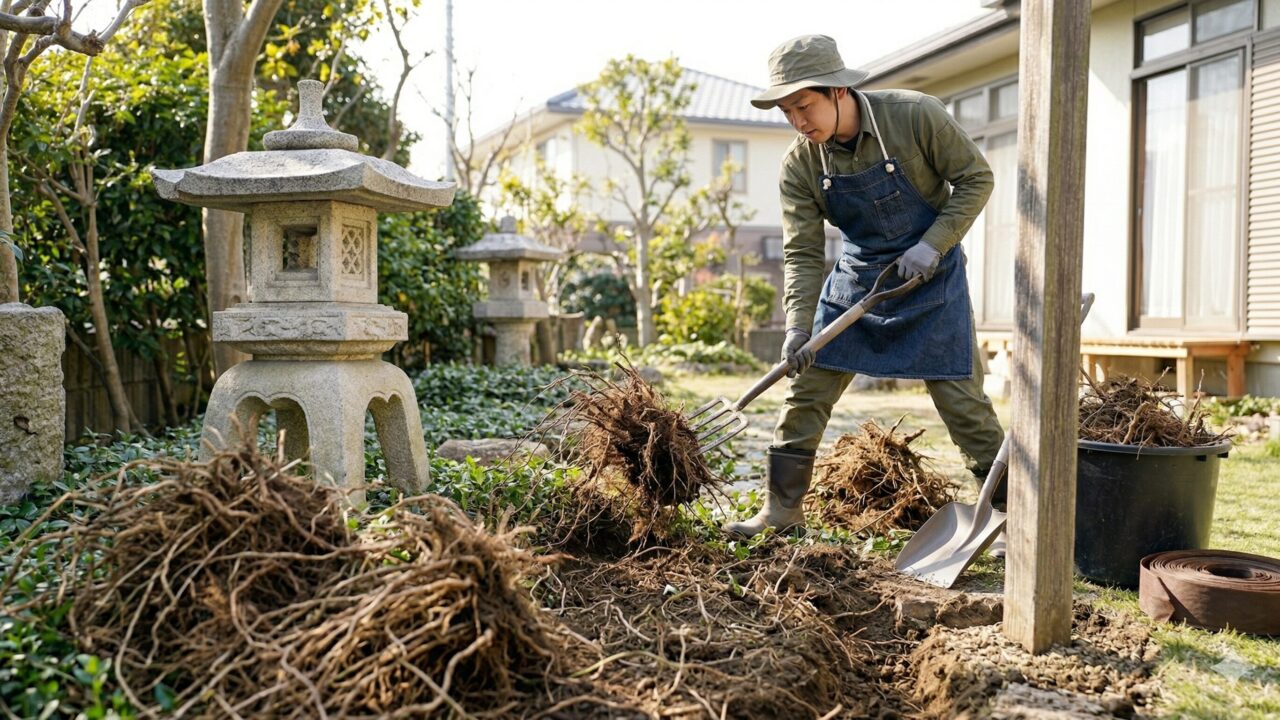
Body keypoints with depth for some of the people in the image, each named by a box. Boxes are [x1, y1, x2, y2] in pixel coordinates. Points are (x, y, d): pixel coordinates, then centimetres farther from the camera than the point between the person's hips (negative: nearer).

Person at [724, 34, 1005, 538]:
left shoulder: (915, 116, -20)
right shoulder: (799, 165, -13)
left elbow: (976, 178, -10)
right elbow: (802, 252, -12)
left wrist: (932, 245, -19)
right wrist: (798, 326, -23)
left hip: (931, 276, -3)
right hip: (857, 278, 3)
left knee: (962, 398, -2)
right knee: (805, 392, 0)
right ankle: (782, 508, 14)